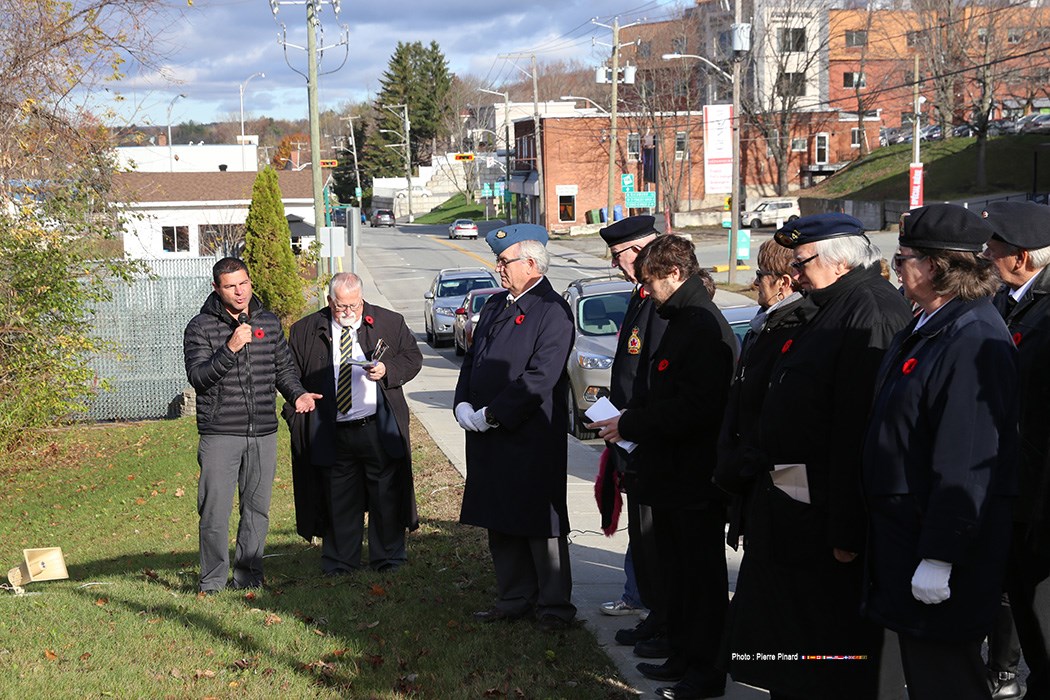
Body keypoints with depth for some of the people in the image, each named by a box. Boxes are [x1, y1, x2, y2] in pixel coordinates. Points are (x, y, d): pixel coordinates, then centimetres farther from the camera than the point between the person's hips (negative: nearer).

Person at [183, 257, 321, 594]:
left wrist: (297, 394, -1)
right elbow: (198, 377, -11)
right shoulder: (201, 327, -2)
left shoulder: (269, 322, 11)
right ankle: (213, 580, 8)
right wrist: (230, 348, -22)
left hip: (263, 432, 4)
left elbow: (284, 367, 19)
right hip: (220, 434, -4)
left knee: (257, 509, 9)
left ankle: (248, 575, 21)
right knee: (215, 512, -5)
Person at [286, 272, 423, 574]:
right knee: (338, 500, 8)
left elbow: (413, 357, 9)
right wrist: (297, 418, 0)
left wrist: (388, 370, -10)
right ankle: (340, 562, 19)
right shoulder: (305, 331, 5)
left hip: (379, 431, 0)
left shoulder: (390, 322, 4)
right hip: (332, 434, 0)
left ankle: (388, 559, 18)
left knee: (386, 496, 5)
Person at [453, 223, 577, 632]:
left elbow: (539, 379, -19)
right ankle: (514, 600, 25)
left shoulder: (552, 311, -12)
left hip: (532, 440, -8)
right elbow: (473, 360, 19)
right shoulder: (495, 306, 15)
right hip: (489, 438, 8)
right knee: (501, 524, 14)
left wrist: (490, 415, -18)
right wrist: (463, 406, 2)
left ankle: (554, 606, 11)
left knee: (540, 524, 0)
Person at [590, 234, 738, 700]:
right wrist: (629, 423, 7)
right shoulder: (683, 321, 13)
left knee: (699, 574, 1)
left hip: (695, 481, -10)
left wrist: (630, 425, -18)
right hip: (673, 474, 10)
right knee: (676, 570, 18)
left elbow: (694, 409, -26)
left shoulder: (704, 328, -20)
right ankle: (683, 658, 29)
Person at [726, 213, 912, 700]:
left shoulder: (871, 313, -21)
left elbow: (860, 428, -26)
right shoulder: (832, 309, 13)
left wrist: (846, 530, -26)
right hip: (792, 504, 11)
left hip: (824, 510, -11)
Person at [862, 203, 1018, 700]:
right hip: (903, 531, 10)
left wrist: (939, 558, -25)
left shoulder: (974, 341, -22)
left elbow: (968, 464, -26)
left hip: (940, 547, -10)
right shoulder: (928, 328, 11)